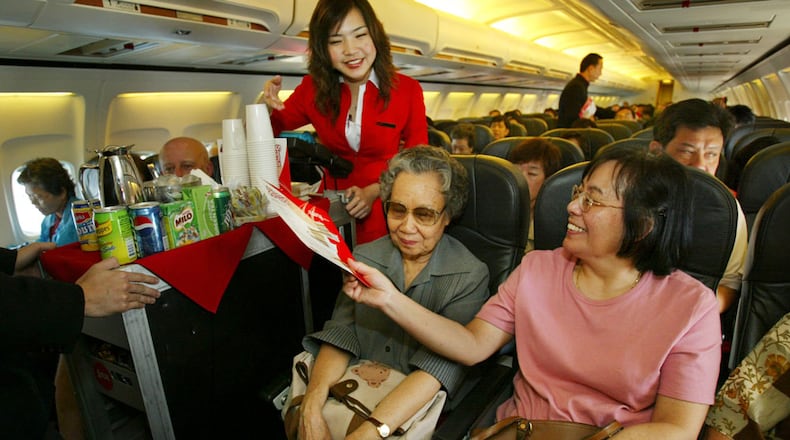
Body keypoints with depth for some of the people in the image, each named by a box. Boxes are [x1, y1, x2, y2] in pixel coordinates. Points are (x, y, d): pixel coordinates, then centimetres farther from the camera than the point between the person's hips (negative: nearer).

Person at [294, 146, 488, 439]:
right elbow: (340, 334, -3)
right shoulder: (363, 258, 5)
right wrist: (312, 406, -21)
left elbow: (441, 364, -17)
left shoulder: (469, 277, -7)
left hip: (414, 412, -2)